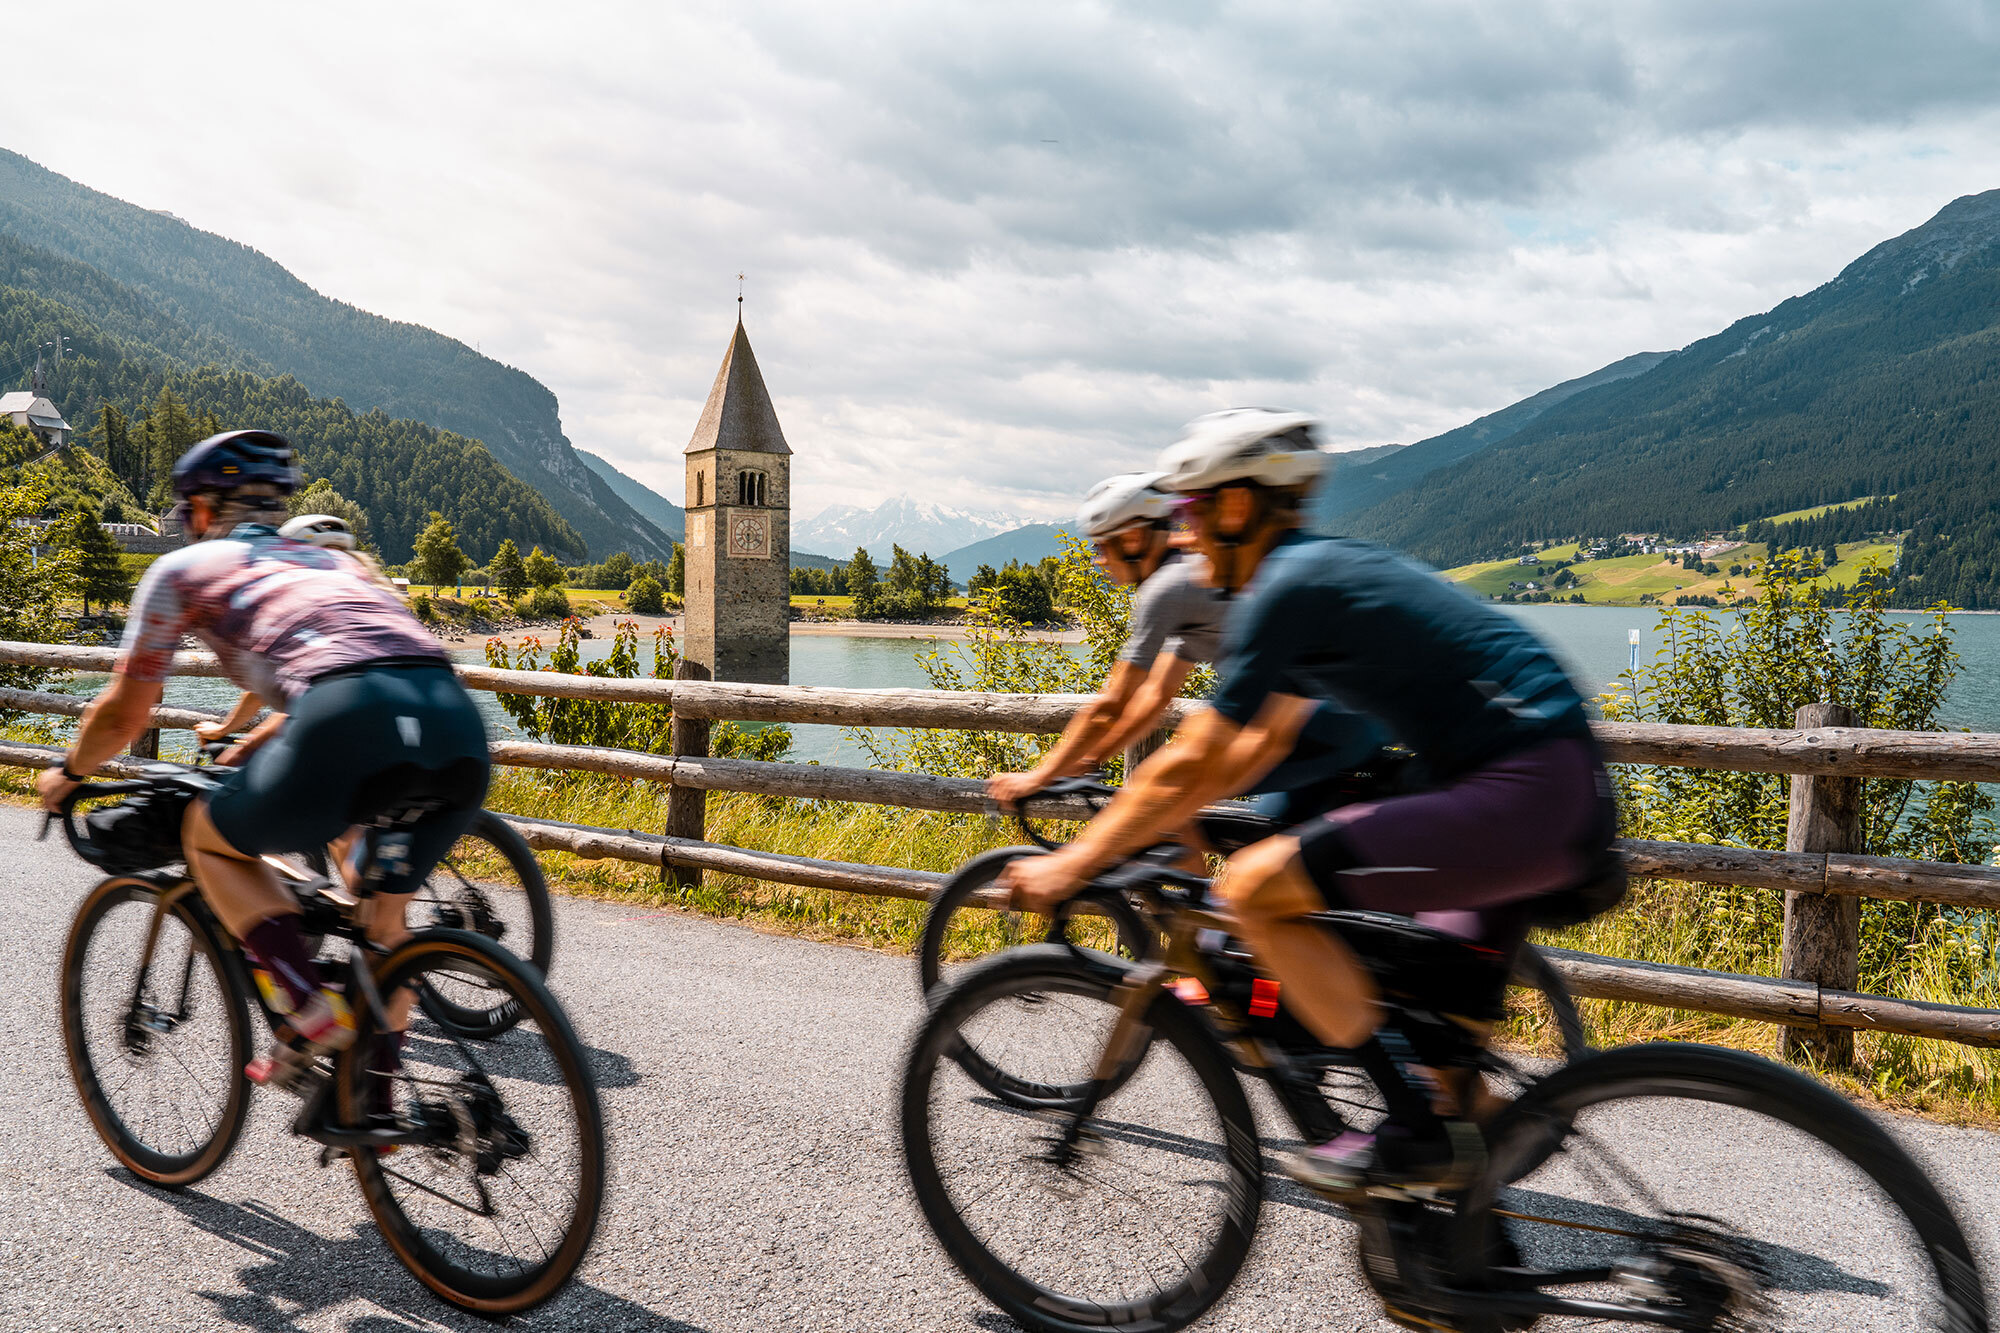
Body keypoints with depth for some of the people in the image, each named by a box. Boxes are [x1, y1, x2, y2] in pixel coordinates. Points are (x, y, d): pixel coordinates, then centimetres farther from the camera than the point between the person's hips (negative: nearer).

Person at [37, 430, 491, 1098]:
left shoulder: (182, 567, 25)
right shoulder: (335, 562, 39)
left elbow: (126, 714, 29)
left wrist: (68, 774, 49)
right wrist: (248, 746, 65)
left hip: (354, 724, -5)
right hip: (460, 723, 5)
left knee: (210, 837, 24)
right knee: (380, 899, 29)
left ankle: (311, 1008, 8)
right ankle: (376, 1091, 27)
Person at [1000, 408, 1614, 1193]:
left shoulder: (1284, 589, -11)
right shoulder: (1327, 569, 19)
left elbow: (1190, 762, -10)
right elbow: (1265, 740, 26)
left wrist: (1075, 862, -1)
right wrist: (1132, 830, 28)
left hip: (1519, 795, -11)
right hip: (1572, 802, 11)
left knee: (1251, 886, -12)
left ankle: (1415, 1129, -3)